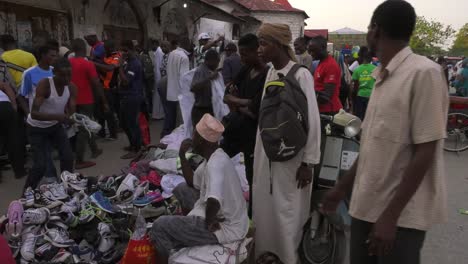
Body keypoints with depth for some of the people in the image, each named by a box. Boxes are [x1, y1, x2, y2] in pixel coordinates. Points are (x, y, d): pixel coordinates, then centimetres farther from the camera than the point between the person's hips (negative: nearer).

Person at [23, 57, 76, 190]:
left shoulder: (72, 87, -15)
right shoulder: (44, 84, -30)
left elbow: (72, 111, -19)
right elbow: (34, 113, -38)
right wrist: (57, 116, -53)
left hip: (56, 125, 5)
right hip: (37, 128, -5)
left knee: (68, 158, -5)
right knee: (40, 164, -11)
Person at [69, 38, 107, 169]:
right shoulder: (88, 64, -14)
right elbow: (97, 84, -15)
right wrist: (104, 102, -9)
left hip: (73, 100, 7)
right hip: (86, 101, -7)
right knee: (83, 130, -2)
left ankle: (94, 150, 36)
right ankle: (79, 161, 2)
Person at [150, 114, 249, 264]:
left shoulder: (215, 164, -25)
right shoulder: (213, 158, 5)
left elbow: (214, 201, -40)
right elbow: (192, 182, 16)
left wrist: (208, 221, -21)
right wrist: (182, 155, 6)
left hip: (226, 228, -10)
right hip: (226, 218, 10)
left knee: (160, 227, -10)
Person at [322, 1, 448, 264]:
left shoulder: (424, 72, -15)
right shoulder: (382, 77, 10)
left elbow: (425, 152, -18)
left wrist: (391, 214, -19)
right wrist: (343, 186, 15)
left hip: (402, 213, -7)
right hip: (367, 203, 7)